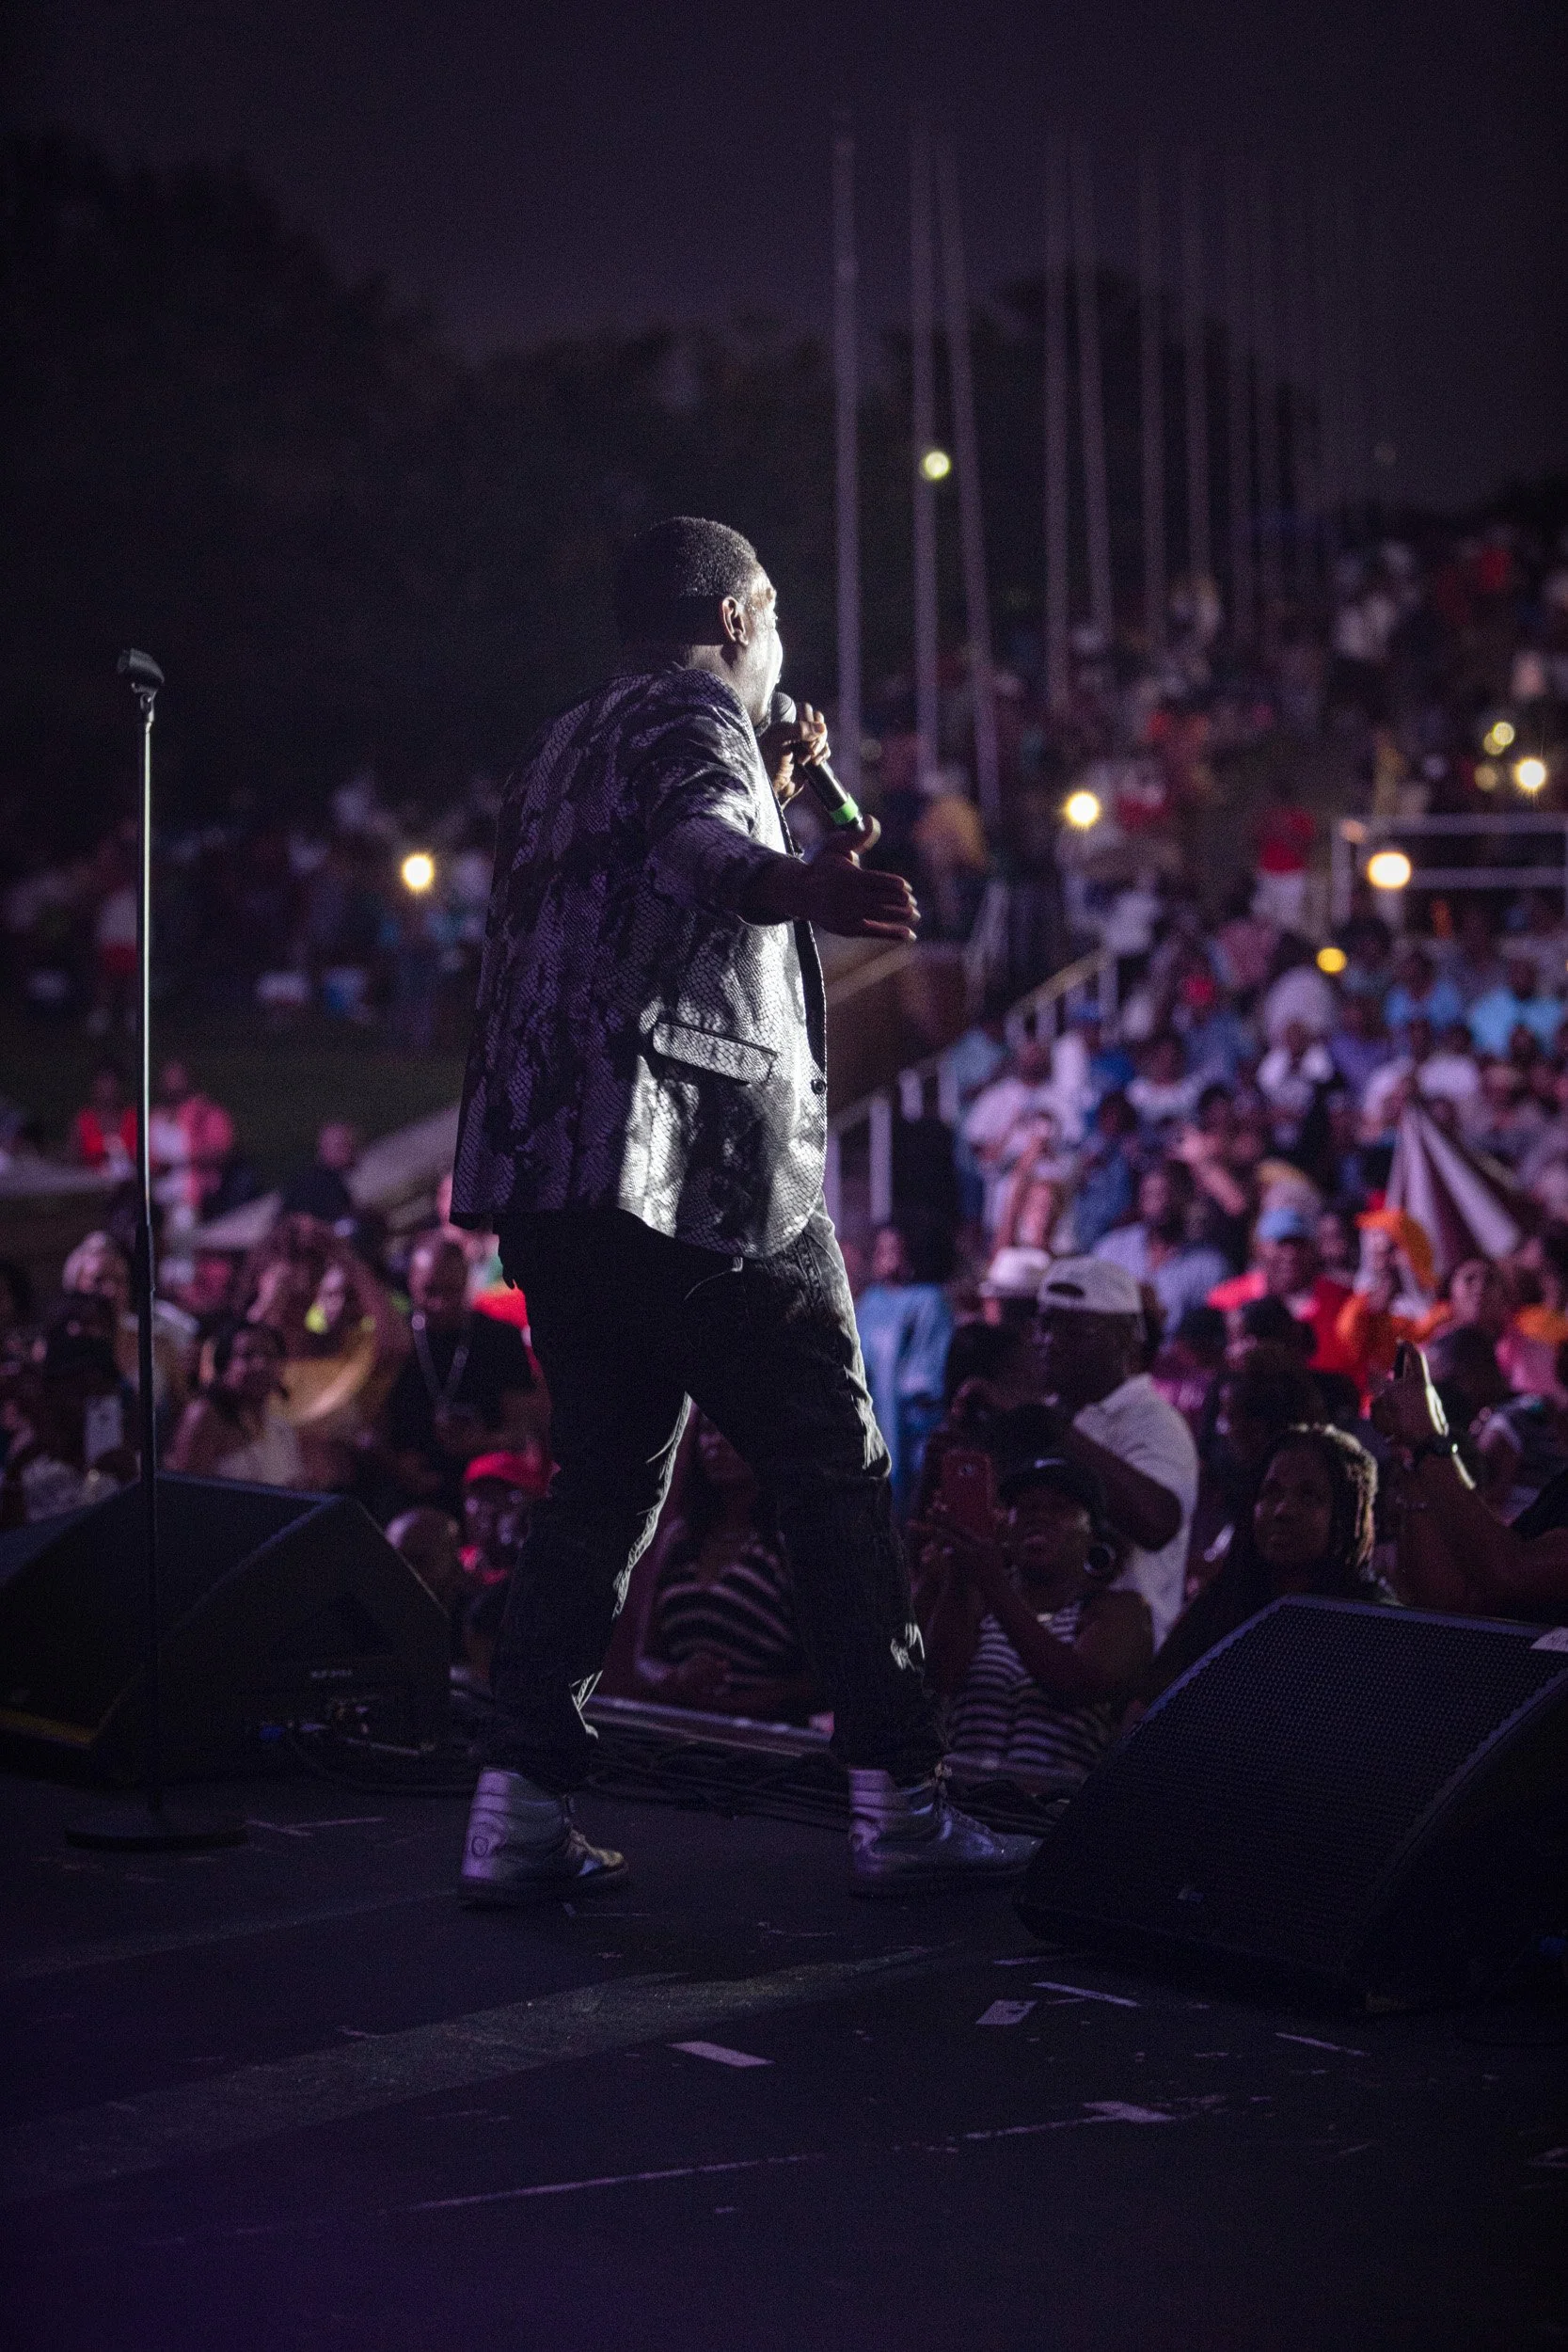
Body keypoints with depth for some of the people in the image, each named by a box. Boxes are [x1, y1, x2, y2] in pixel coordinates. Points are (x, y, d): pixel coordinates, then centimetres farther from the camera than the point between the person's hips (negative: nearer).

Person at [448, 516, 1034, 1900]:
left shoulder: (562, 750, 26)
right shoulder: (698, 713, -2)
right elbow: (694, 847, -26)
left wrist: (769, 793, 41)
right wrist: (793, 880, -48)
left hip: (545, 1168, 9)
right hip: (695, 1161, -8)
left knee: (608, 1474, 13)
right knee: (835, 1472, -2)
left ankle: (519, 1810, 5)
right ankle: (897, 1806, -1)